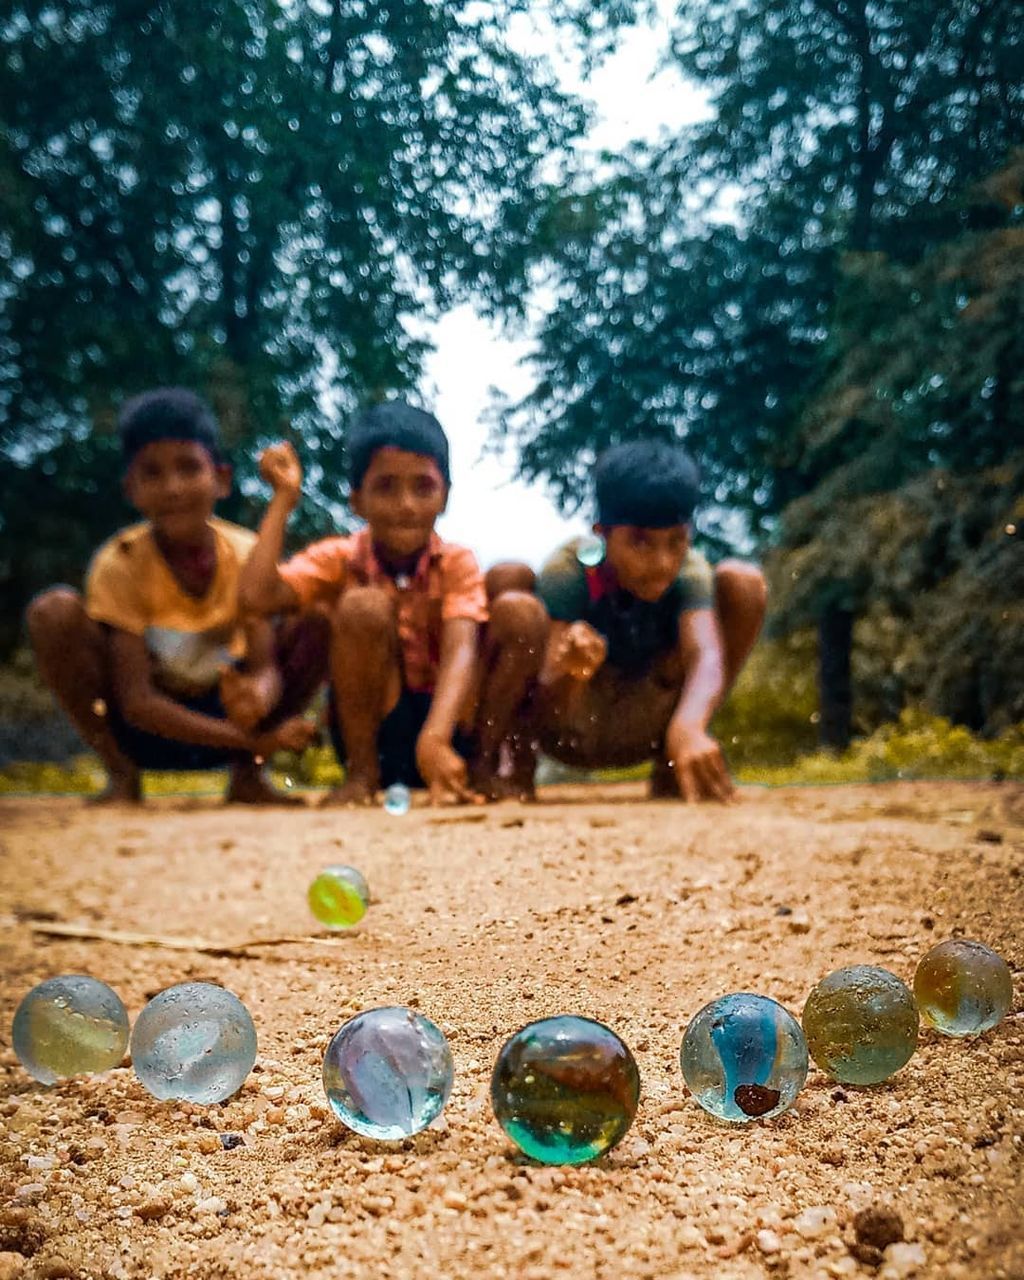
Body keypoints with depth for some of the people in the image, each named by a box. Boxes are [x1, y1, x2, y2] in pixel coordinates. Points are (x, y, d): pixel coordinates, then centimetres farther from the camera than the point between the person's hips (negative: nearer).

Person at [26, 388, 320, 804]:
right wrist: (254, 741, -36)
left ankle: (246, 774, -3)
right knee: (54, 611, -27)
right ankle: (122, 776, -8)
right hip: (145, 726, -2)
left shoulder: (247, 554, -11)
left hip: (220, 710, 2)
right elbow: (136, 701, -25)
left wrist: (257, 695, -44)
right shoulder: (119, 565, -20)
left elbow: (265, 666, -16)